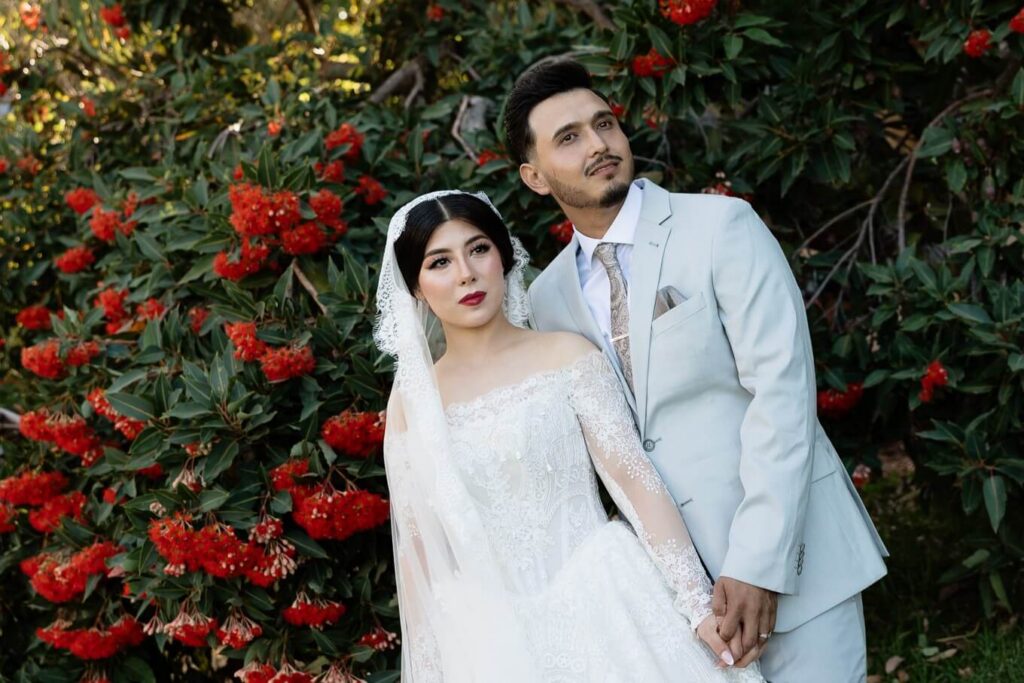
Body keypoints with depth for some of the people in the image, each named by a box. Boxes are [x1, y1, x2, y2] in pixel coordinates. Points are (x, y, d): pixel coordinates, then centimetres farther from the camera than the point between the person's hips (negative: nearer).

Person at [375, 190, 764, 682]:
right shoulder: (410, 401, 6)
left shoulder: (567, 356, 0)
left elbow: (635, 480, -6)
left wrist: (699, 605, -13)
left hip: (597, 608, -2)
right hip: (492, 641, 2)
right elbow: (417, 548, 8)